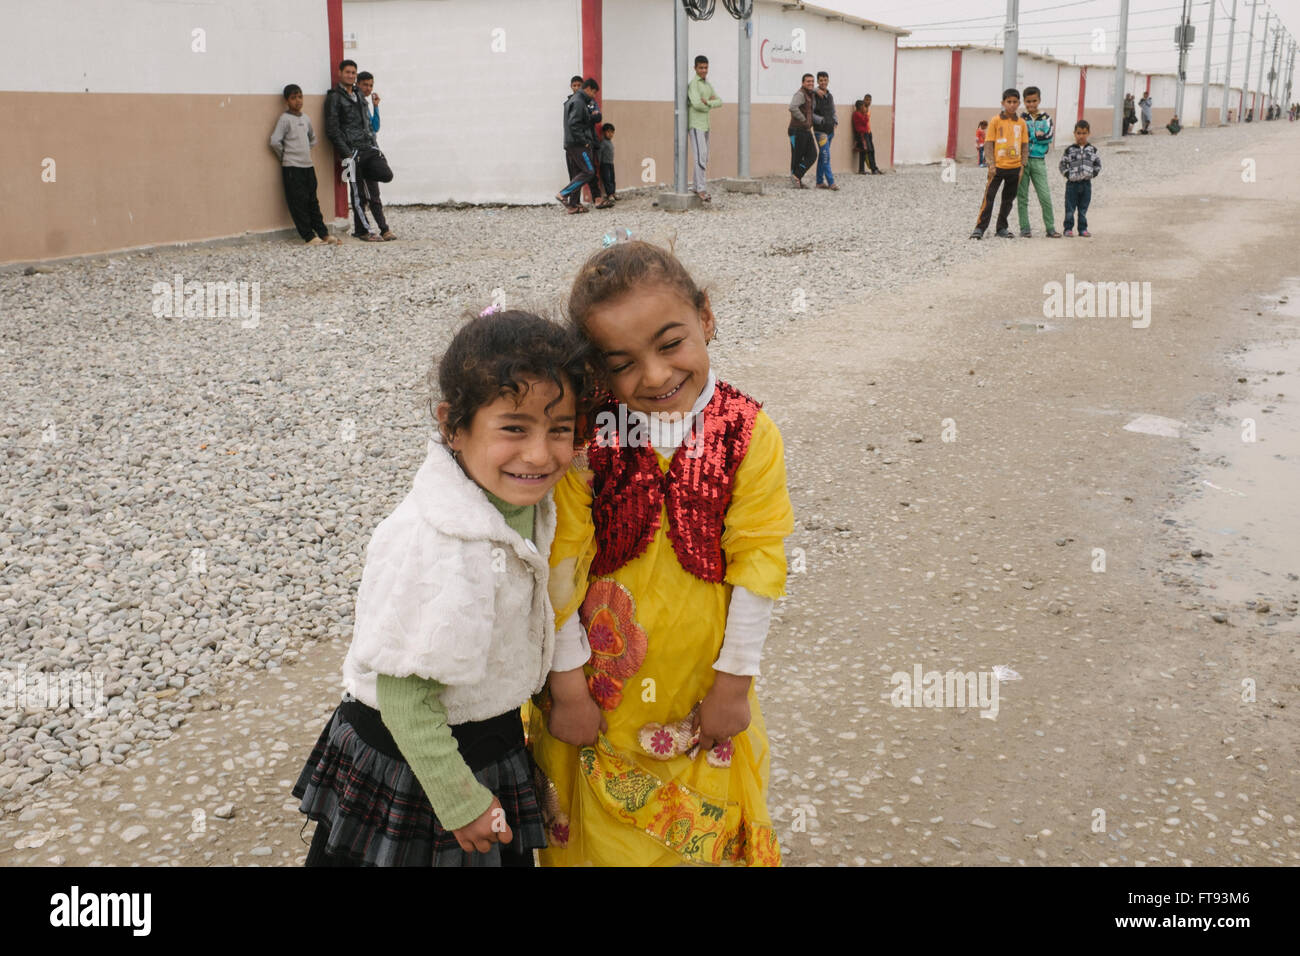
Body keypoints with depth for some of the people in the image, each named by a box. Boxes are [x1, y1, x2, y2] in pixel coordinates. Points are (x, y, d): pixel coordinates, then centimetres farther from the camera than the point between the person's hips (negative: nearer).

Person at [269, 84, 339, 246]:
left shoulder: (305, 118, 12)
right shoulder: (285, 119, -9)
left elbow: (313, 139, 27)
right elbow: (275, 142, -15)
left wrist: (305, 152, 15)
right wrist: (286, 156, -3)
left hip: (308, 165, 7)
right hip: (292, 167, -7)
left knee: (313, 202, 10)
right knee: (298, 203, -4)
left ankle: (323, 234, 12)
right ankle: (309, 237, -4)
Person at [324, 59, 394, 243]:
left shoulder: (359, 95, 19)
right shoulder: (334, 97, -4)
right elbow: (332, 130, -9)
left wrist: (374, 144, 14)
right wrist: (346, 153, -14)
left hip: (368, 147, 6)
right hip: (351, 150, -6)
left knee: (386, 175, -13)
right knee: (357, 193, -3)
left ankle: (360, 174, 15)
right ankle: (363, 230, 5)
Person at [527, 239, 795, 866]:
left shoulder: (749, 434, -14)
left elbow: (757, 563, -9)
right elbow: (561, 568, -10)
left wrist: (734, 681, -6)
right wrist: (567, 686, -6)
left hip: (702, 683, 1)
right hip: (599, 683, 0)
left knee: (704, 829, 20)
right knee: (600, 825, 18)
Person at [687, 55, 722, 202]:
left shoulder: (708, 85, 16)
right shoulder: (692, 84, -12)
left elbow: (719, 102, 7)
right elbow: (697, 104, -24)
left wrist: (707, 103, -13)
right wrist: (710, 104, -5)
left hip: (705, 126, 9)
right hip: (695, 126, -9)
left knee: (703, 158, 8)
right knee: (701, 156, -16)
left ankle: (696, 187, 14)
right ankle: (702, 189, -17)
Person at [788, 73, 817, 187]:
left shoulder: (810, 95, 14)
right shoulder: (800, 94, -14)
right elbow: (793, 107, -32)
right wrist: (804, 120, -23)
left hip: (807, 131, 9)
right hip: (797, 131, -8)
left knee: (812, 155, -1)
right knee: (797, 157, 0)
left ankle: (797, 177, 5)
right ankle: (795, 179, 12)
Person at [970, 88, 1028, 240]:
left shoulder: (1021, 123, 5)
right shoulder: (995, 121, -4)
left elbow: (1025, 146, 9)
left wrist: (1023, 165, 1)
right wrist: (991, 165, -12)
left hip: (1015, 167, 3)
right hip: (998, 166, -3)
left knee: (1008, 199, 11)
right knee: (988, 198, -5)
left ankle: (1002, 228, 21)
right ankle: (980, 228, -3)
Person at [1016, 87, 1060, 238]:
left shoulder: (1046, 118, 9)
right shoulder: (1020, 119, 4)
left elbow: (1049, 136, -6)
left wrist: (1031, 135, -6)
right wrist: (1038, 135, -6)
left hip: (1038, 160, 1)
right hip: (1022, 159, -1)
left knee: (1045, 196, -4)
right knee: (1022, 196, 2)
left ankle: (1050, 228, 3)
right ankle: (1024, 229, 8)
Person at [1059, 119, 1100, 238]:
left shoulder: (1092, 149, 5)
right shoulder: (1069, 150, -1)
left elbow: (1098, 164, 11)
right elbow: (1063, 164, 2)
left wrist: (1094, 173, -3)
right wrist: (1068, 174, -8)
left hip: (1086, 183, 2)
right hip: (1072, 183, -2)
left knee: (1083, 209, 8)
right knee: (1070, 208, 1)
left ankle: (1083, 229, 14)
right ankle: (1068, 228, 8)